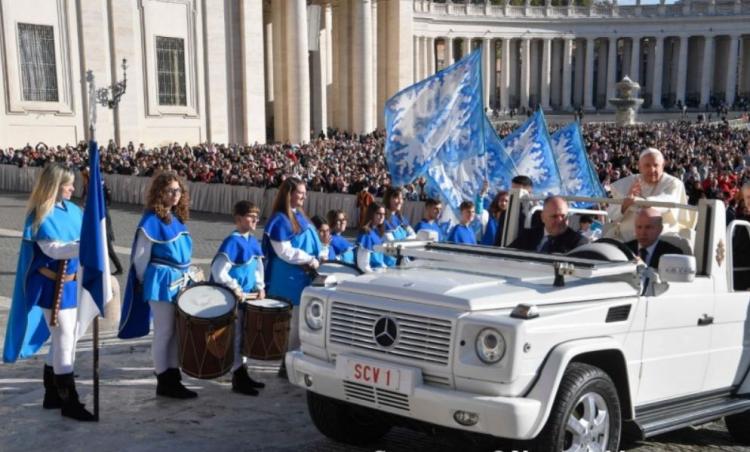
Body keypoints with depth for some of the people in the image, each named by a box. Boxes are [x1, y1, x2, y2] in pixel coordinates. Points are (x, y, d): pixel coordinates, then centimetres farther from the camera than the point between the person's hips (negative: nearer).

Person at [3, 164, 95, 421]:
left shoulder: (71, 209, 7)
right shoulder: (41, 215, -15)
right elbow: (52, 249, -24)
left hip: (71, 283, 8)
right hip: (52, 287, -8)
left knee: (63, 341, 15)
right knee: (65, 342, -4)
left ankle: (53, 395, 27)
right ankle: (69, 402, 4)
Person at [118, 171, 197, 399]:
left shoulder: (177, 218, 11)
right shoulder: (151, 220, -13)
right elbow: (141, 256, -10)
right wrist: (144, 283, -2)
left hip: (180, 281, 8)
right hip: (162, 282, -8)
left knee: (178, 331, 11)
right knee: (164, 332, -1)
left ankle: (173, 378, 19)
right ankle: (163, 382, 8)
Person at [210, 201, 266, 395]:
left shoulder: (253, 242, 7)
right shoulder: (232, 242, -18)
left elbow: (258, 266, 20)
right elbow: (218, 271, -23)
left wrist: (260, 287, 8)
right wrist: (235, 289, -19)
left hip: (248, 298, 8)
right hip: (233, 299, -8)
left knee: (244, 337, 17)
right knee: (236, 338, 0)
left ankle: (243, 374, 29)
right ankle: (237, 380, 9)